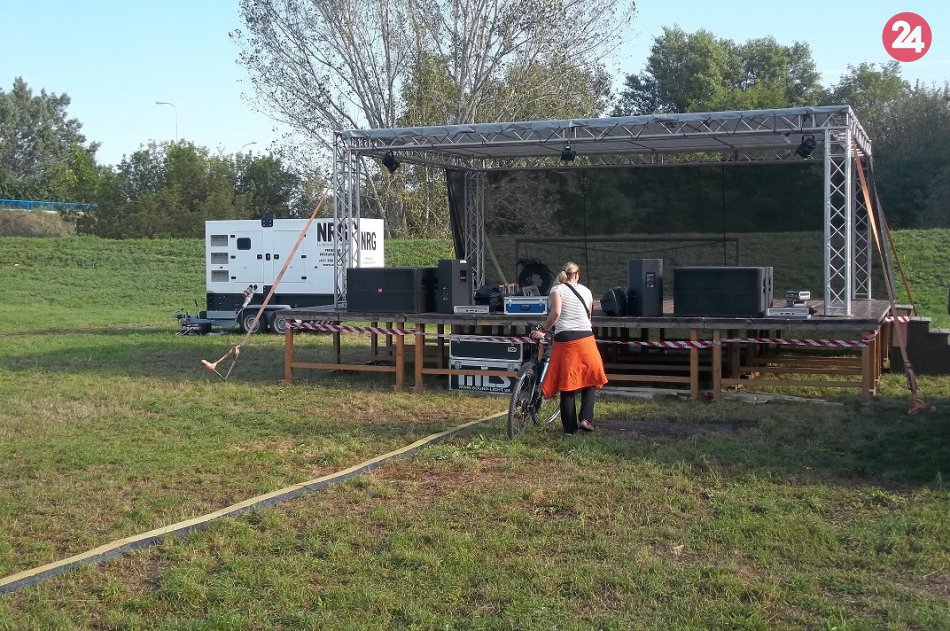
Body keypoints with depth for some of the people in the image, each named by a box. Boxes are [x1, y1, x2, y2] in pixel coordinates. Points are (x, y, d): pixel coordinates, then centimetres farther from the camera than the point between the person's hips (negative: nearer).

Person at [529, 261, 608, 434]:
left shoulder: (557, 289, 2)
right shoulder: (585, 291, 13)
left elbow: (555, 312, -15)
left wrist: (542, 330, -6)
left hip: (565, 339, -2)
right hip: (586, 338, 2)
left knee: (567, 383, 4)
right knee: (589, 380, 16)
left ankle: (570, 427, 6)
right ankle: (586, 418, 0)